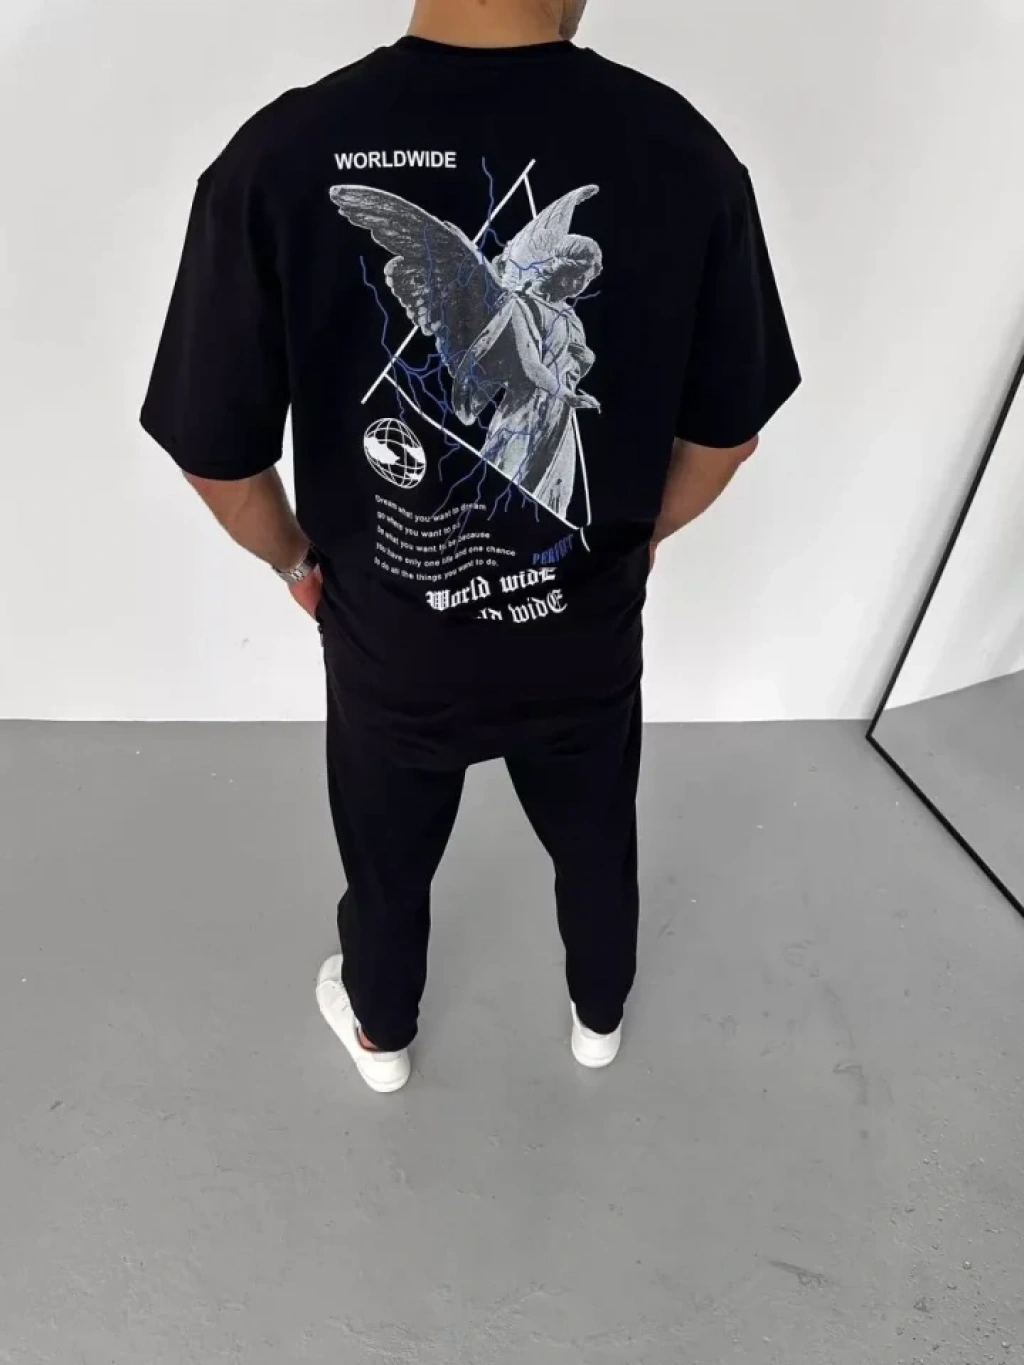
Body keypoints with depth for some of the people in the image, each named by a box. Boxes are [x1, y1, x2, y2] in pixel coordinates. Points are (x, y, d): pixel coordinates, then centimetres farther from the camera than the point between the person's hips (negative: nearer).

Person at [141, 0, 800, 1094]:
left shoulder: (279, 159, -21)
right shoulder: (685, 154, -16)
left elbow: (219, 458, -13)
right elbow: (727, 430, -6)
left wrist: (298, 560, 8)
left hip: (389, 652, 0)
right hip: (587, 641, 1)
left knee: (388, 869, 28)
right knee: (596, 850, 29)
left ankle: (380, 1035, 58)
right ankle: (599, 1017, 59)